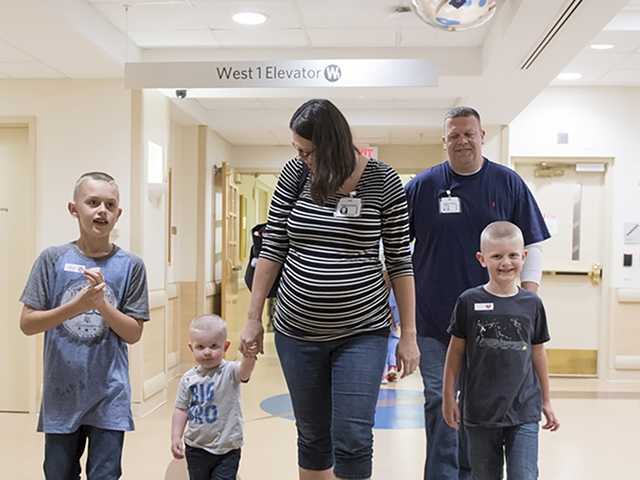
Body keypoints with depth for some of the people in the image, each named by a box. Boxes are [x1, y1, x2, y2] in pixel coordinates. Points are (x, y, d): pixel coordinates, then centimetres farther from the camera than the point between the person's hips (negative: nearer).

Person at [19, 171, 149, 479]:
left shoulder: (130, 266, -5)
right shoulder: (53, 259, -4)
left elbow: (133, 334, -3)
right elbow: (27, 324, -6)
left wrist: (102, 304, -20)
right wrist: (76, 306, -21)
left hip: (109, 396, -1)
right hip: (61, 394, 1)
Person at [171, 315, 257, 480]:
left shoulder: (230, 372, -14)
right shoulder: (188, 379, -4)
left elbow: (244, 371, -35)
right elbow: (181, 409, 3)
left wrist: (249, 356, -57)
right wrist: (176, 438, -4)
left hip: (227, 449, -3)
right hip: (196, 448, 4)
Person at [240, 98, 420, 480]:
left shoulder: (384, 182, -7)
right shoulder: (296, 173, -2)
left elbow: (400, 261, -3)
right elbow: (272, 248, 3)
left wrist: (409, 333, -4)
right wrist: (254, 317, 3)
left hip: (362, 331, -2)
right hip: (298, 331, 3)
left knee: (352, 440, -4)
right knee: (312, 438, 14)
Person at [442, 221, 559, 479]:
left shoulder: (532, 303, 1)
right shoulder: (469, 301, -5)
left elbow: (537, 353, 10)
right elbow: (456, 351, 2)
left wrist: (546, 401, 15)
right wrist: (448, 397, 3)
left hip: (524, 413, 1)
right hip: (480, 412, 0)